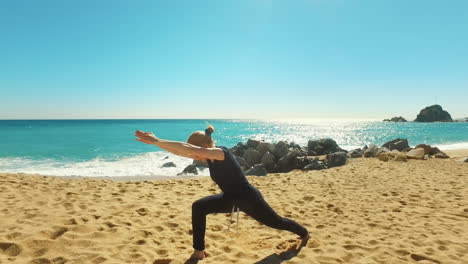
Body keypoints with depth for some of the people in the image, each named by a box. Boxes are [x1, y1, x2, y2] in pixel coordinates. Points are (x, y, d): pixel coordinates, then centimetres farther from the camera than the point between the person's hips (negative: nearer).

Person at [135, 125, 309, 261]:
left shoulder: (221, 153, -32)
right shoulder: (209, 158, -9)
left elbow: (188, 149, -45)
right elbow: (181, 151, -12)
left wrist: (157, 141, -45)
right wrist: (156, 142, -23)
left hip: (249, 198, -7)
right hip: (230, 198, 7)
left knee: (276, 222, 16)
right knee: (198, 208, -9)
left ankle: (304, 233, 47)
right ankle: (199, 251, 3)